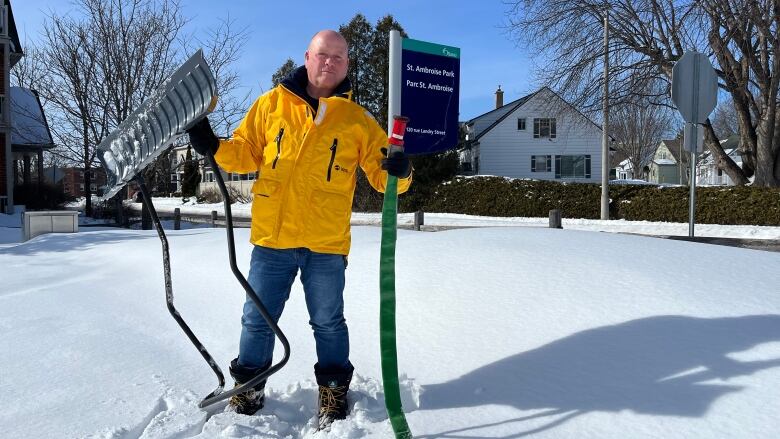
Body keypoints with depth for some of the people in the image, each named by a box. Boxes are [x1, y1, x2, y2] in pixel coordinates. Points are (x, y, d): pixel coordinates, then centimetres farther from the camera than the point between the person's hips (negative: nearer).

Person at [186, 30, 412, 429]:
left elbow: (382, 176, 1)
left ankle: (333, 392, 33)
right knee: (257, 319, 14)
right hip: (271, 238, 2)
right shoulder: (271, 104, 5)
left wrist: (399, 171, -21)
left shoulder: (358, 120, 3)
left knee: (328, 323, 13)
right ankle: (248, 389, 35)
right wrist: (213, 147, -7)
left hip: (327, 244, -1)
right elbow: (246, 154, 11)